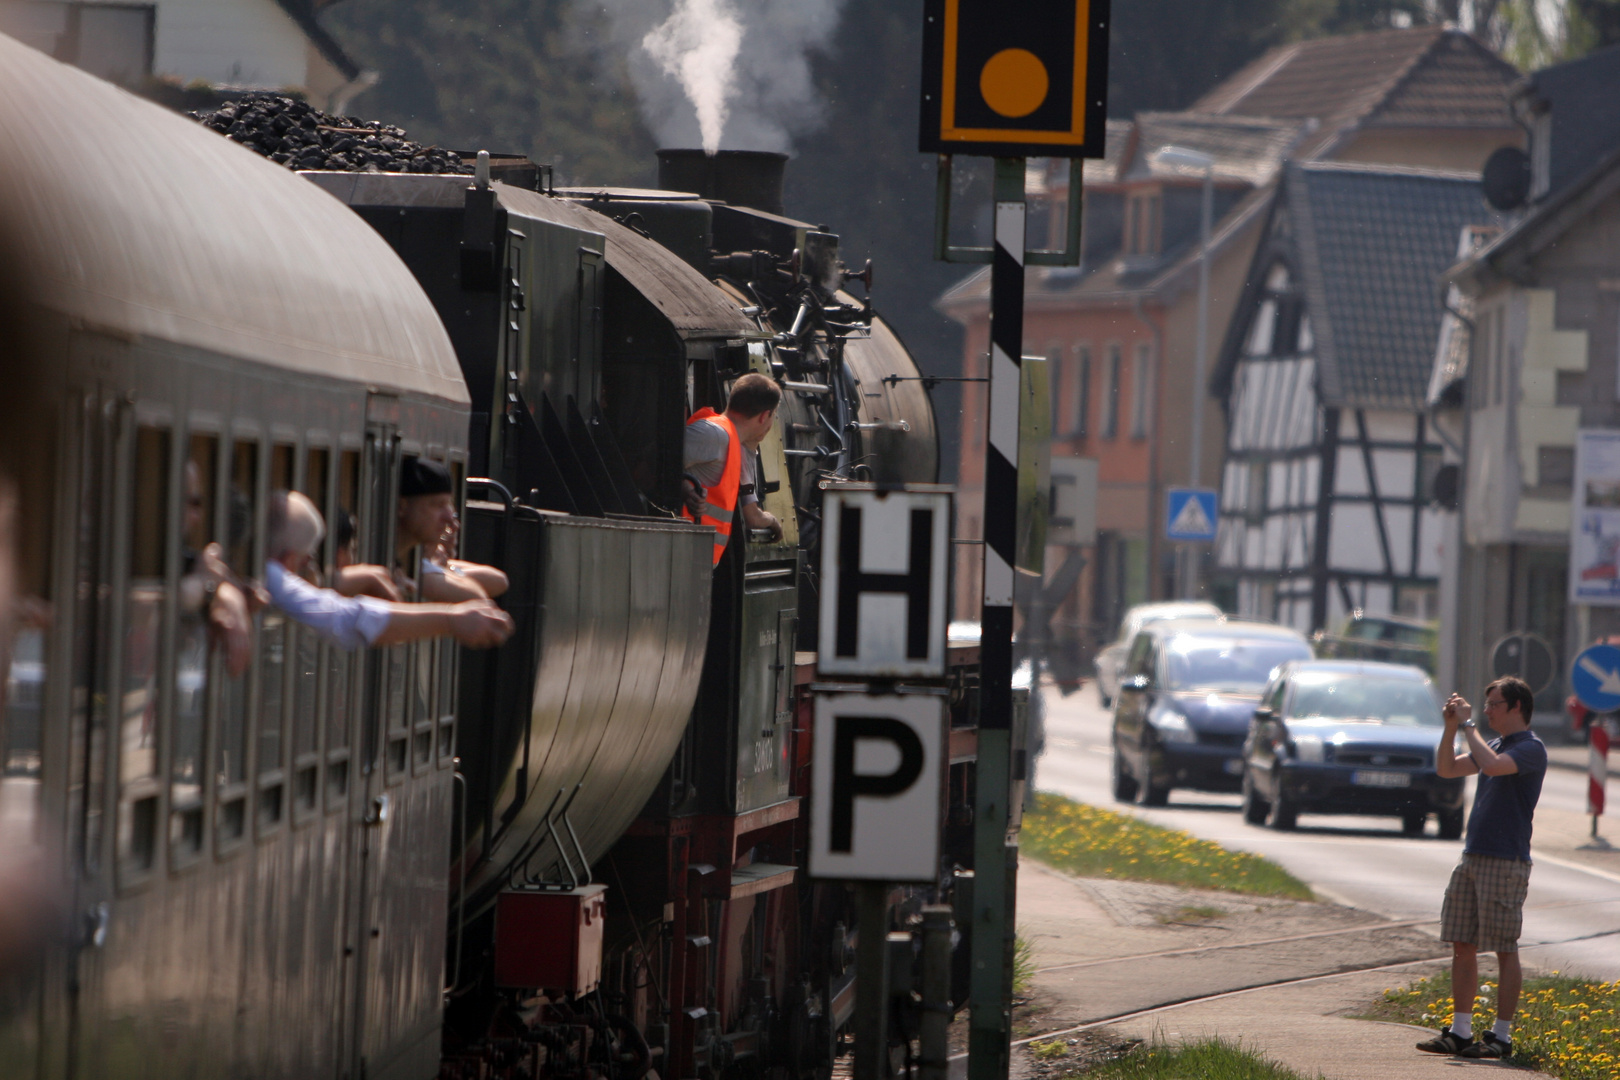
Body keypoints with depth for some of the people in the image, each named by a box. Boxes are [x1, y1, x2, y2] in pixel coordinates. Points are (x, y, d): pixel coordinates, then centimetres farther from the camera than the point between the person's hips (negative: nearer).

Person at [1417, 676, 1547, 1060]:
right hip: (1473, 856, 9)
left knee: (1505, 950, -3)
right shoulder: (1496, 745, 17)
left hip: (1505, 862, -9)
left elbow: (1492, 765, -28)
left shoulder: (1530, 748, -10)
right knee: (1462, 945, 8)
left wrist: (1468, 725, -17)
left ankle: (1501, 1036, 0)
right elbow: (1446, 768, 20)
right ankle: (1460, 1032, 13)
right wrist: (1451, 726, 7)